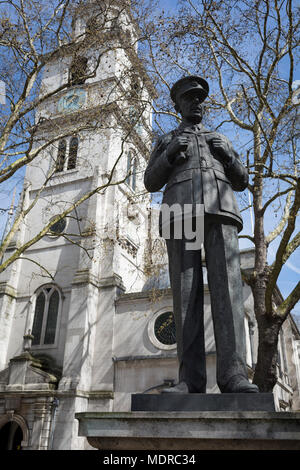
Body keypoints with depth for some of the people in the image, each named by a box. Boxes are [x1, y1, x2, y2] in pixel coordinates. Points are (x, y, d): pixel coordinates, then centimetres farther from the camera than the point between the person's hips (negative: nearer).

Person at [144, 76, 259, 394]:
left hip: (219, 211, 1)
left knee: (226, 286, -18)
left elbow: (241, 182, 26)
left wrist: (228, 155, 6)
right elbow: (151, 183, 17)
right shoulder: (166, 142, 30)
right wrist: (170, 153, 0)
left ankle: (233, 376, -24)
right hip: (181, 213, 0)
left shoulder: (219, 140, 34)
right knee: (186, 293, -13)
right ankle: (191, 380, -16)